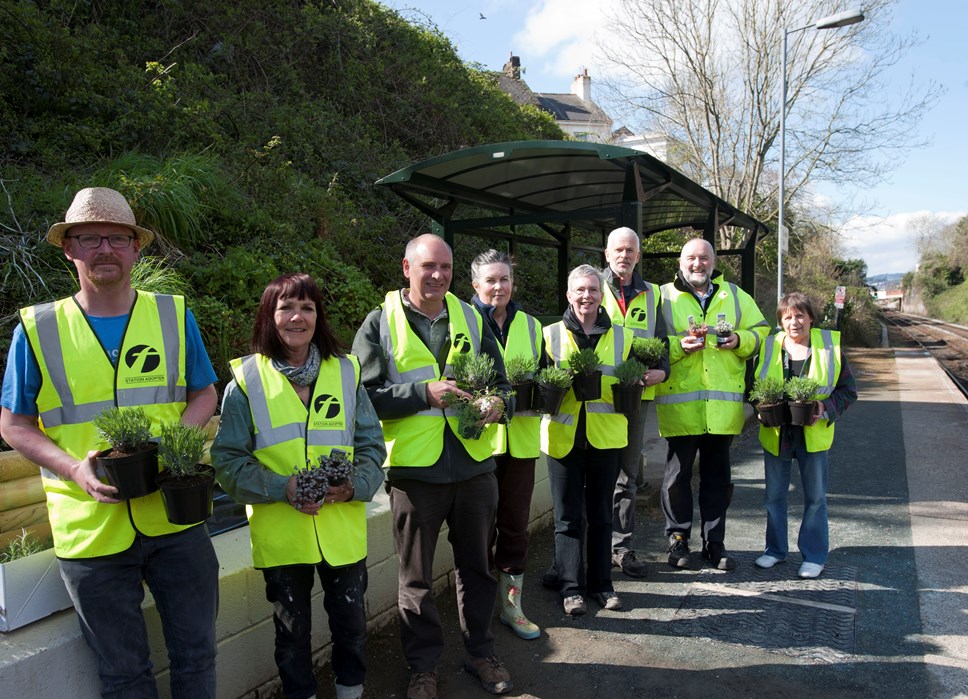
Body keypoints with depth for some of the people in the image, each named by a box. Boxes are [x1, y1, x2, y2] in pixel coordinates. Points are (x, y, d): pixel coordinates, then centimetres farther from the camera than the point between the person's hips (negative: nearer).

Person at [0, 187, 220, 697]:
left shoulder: (173, 315, 1)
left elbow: (204, 393, 7)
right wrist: (73, 468, -16)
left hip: (174, 517, 1)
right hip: (90, 529, -1)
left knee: (196, 653, 13)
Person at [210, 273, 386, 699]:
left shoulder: (346, 371, 0)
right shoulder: (247, 379, -7)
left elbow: (372, 443, 3)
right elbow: (228, 461, -7)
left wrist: (355, 484, -16)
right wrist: (282, 488, -20)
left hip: (343, 530, 2)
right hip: (281, 535, -2)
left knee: (350, 620, 18)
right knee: (292, 630, 17)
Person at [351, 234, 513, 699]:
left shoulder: (471, 320, 8)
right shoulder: (380, 324, -3)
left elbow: (500, 380, 11)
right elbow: (365, 396, -11)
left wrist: (498, 404, -11)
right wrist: (424, 393, -21)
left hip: (474, 464, 3)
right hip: (414, 469, -3)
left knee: (477, 565, 17)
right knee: (416, 577, 12)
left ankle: (480, 652, 37)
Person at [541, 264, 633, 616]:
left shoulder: (622, 336, 8)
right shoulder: (551, 335, 4)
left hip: (605, 437, 1)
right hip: (563, 437, -1)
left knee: (601, 514, 12)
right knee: (568, 516, 5)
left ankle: (601, 583, 25)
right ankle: (571, 587, 16)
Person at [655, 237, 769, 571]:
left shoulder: (735, 296, 13)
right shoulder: (663, 296, 2)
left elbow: (760, 331, 14)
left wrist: (740, 341, -6)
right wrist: (679, 345, -18)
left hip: (724, 403, 3)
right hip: (679, 403, -3)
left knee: (718, 475, 11)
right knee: (678, 473, 3)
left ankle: (714, 543, 24)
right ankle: (678, 541, 18)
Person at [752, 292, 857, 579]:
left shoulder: (830, 346, -4)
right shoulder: (769, 347, -1)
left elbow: (848, 390, 1)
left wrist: (826, 407, -17)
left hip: (814, 435, -1)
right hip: (775, 434, 2)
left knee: (815, 497, 9)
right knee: (774, 495, 13)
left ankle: (814, 556, 24)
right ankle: (775, 549, 30)